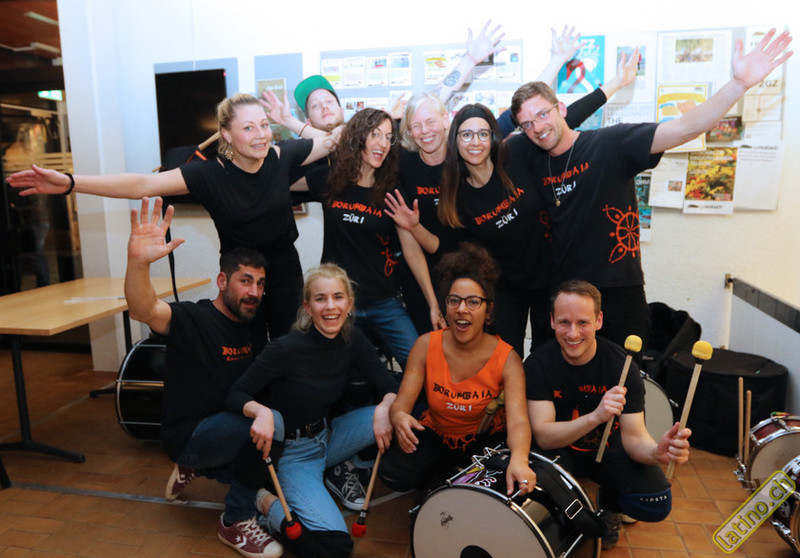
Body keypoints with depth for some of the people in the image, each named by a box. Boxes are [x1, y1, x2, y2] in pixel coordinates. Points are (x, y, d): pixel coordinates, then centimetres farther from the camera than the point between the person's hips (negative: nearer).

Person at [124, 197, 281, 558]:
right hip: (187, 434, -7)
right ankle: (236, 522, -9)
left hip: (230, 428, 8)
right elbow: (143, 310, -40)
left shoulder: (252, 328, 2)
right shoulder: (192, 319, -19)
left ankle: (197, 468, 24)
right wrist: (138, 261, -57)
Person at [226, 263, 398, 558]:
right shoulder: (287, 349, -24)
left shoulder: (352, 339, -9)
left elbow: (388, 384, -4)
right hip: (292, 452, -6)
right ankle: (266, 503, 2)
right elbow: (236, 394, -16)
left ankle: (345, 470, 9)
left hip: (328, 436, 6)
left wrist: (384, 408, -26)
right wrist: (261, 412, -38)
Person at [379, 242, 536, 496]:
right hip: (435, 434, 1)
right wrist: (399, 417, -44)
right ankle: (447, 475, 6)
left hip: (486, 438, -1)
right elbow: (401, 402, -17)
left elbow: (518, 420, -32)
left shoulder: (507, 359, -19)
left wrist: (519, 459, -56)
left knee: (513, 480, -29)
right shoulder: (427, 345, -13)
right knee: (393, 473, -24)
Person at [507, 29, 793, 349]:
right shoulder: (531, 157, 3)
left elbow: (683, 130, -17)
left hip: (619, 292, -3)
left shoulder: (610, 143, -9)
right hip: (561, 294, 3)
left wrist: (739, 84, -28)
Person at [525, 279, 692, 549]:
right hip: (559, 448, -1)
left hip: (609, 447, 2)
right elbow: (543, 436, -28)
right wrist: (595, 416, -46)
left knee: (656, 505, -23)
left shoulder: (621, 364, -19)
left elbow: (633, 437, -20)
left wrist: (657, 451, -45)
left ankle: (608, 503, 14)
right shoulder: (538, 363, -21)